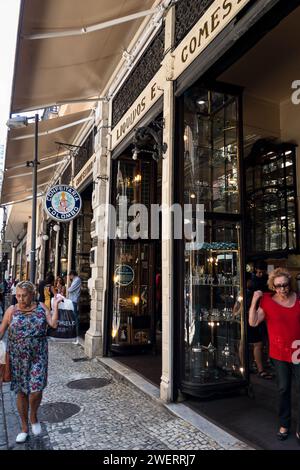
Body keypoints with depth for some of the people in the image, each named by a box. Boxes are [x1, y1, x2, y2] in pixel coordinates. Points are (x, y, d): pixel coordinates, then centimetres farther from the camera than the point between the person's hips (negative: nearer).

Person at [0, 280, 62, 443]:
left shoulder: (41, 308, -1)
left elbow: (53, 324, -10)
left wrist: (55, 306, -13)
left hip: (38, 357, -1)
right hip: (17, 358, 1)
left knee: (36, 390, -6)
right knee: (21, 392, 11)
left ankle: (34, 417, 26)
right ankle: (24, 428, 29)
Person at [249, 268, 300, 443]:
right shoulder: (267, 301, -6)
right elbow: (253, 322, -11)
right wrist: (254, 301, -19)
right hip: (279, 353, 0)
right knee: (283, 389, 14)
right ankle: (284, 425, 32)